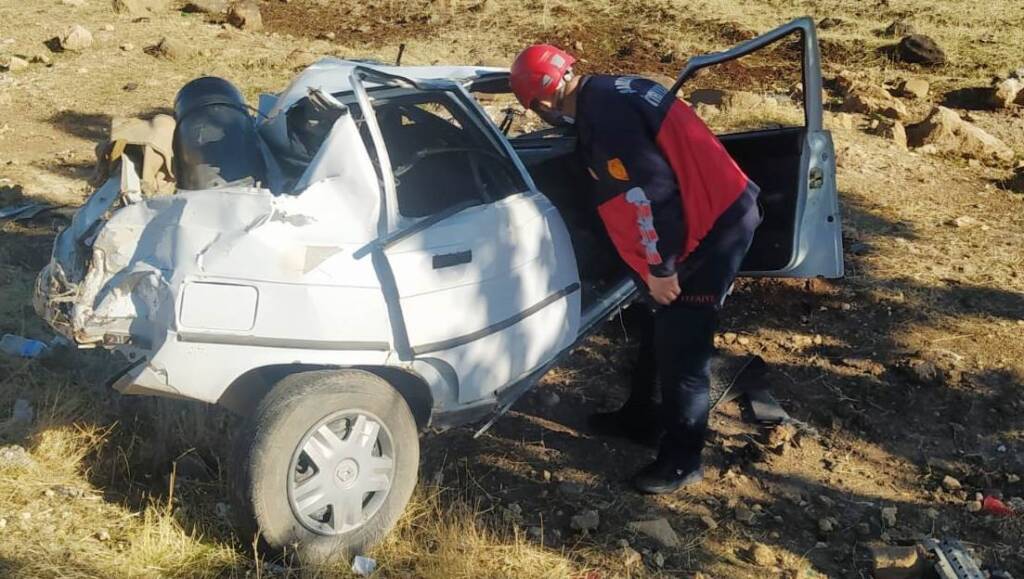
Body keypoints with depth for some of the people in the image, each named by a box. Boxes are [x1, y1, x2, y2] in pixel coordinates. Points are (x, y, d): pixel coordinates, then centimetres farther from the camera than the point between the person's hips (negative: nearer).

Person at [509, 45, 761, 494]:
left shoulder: (605, 118, -22)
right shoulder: (610, 93, 11)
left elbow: (652, 193, -26)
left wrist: (660, 267, -16)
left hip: (716, 224, -10)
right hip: (717, 210, 10)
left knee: (680, 343, -3)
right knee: (663, 327, 21)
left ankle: (682, 460, 8)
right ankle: (639, 416, 37)